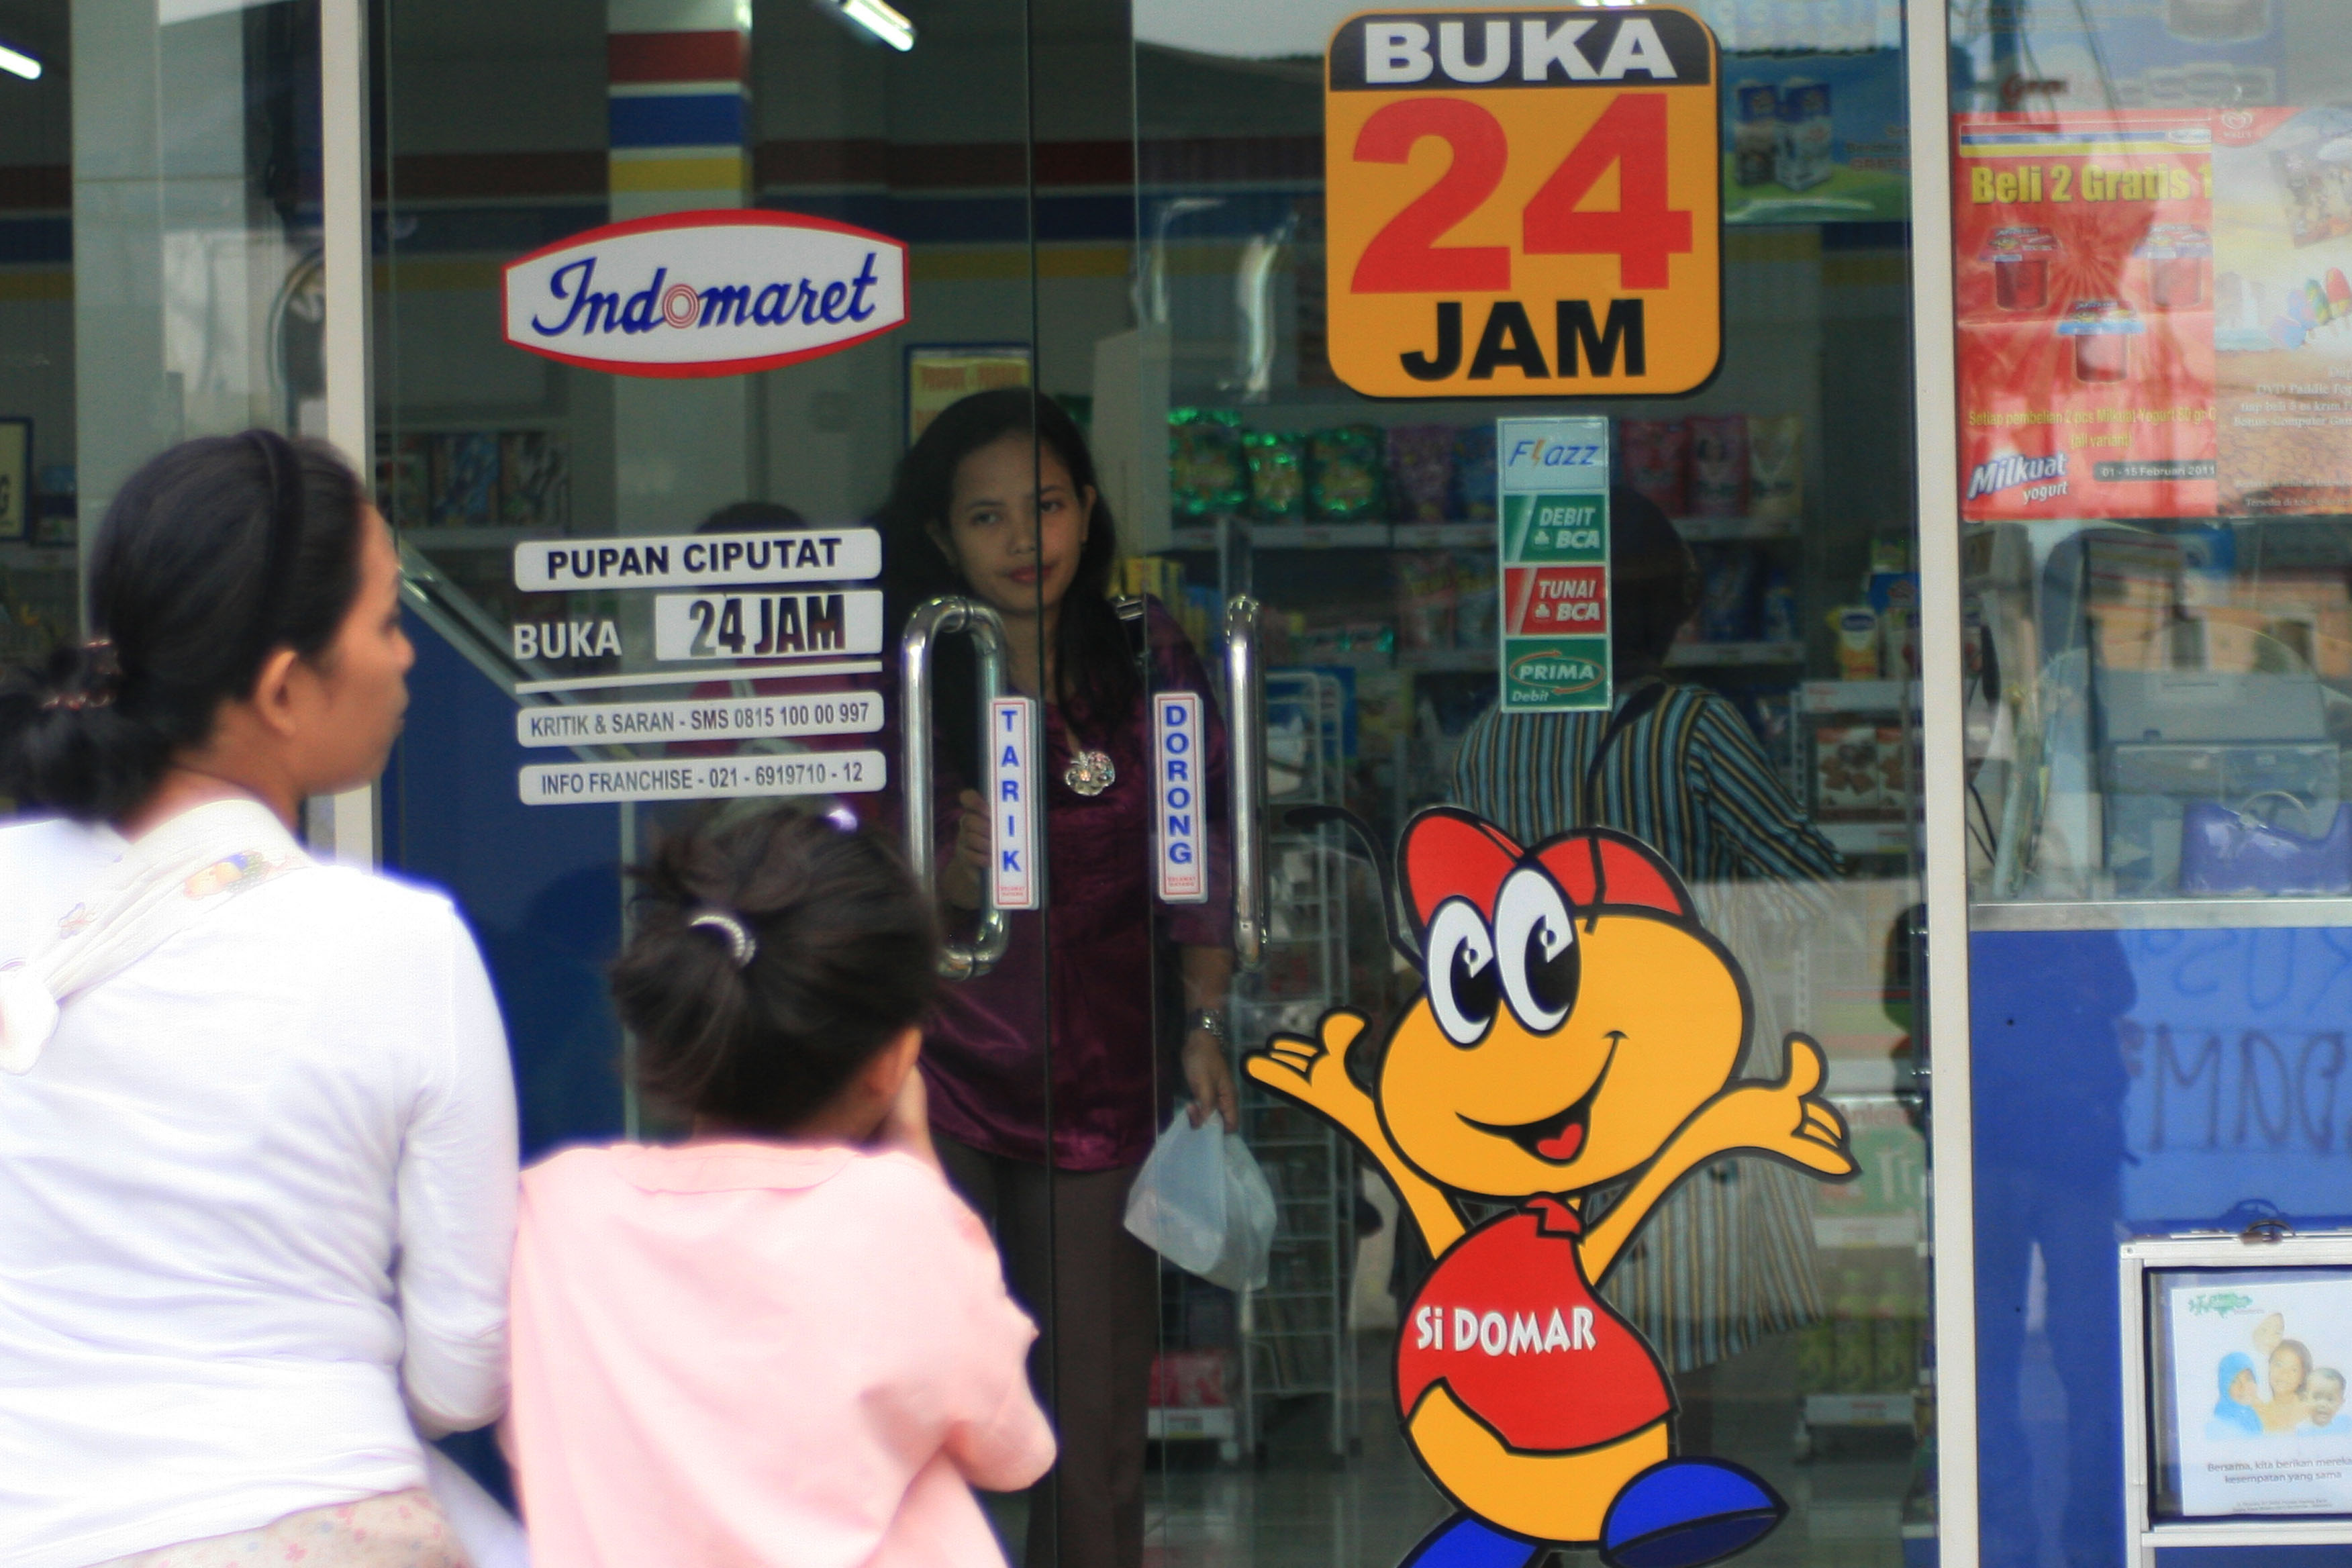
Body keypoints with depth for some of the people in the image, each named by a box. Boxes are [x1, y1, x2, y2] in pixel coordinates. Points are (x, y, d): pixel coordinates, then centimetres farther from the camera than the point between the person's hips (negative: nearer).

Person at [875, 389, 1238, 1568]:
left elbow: (1200, 860, 10)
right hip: (939, 1077, -1)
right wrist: (946, 877, -18)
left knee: (1095, 1431, 3)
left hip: (1097, 1083, 2)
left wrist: (1205, 1025, -2)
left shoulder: (1148, 663, 5)